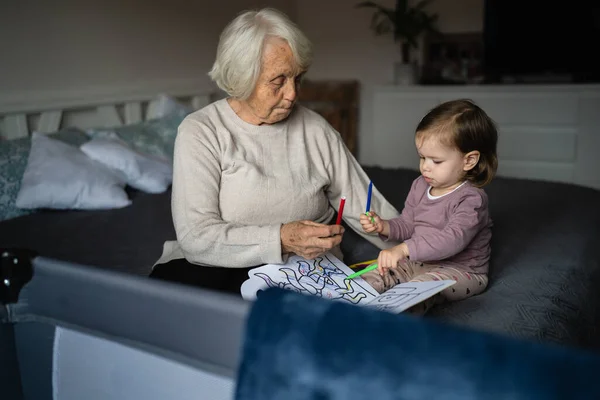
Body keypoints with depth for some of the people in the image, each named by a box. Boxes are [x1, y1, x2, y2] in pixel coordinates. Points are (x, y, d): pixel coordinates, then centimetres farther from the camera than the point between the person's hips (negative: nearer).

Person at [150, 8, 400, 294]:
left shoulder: (315, 130, 5)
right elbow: (196, 237, -14)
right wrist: (281, 239, -25)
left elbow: (365, 209, 7)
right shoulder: (200, 132, -5)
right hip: (212, 267, 0)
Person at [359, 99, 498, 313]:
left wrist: (403, 249, -46)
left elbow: (452, 240, -35)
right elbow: (408, 225, 16)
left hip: (461, 270, -8)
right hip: (419, 261, 8)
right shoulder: (420, 186, 6)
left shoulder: (471, 199, -20)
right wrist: (383, 227, -8)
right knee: (378, 272, -9)